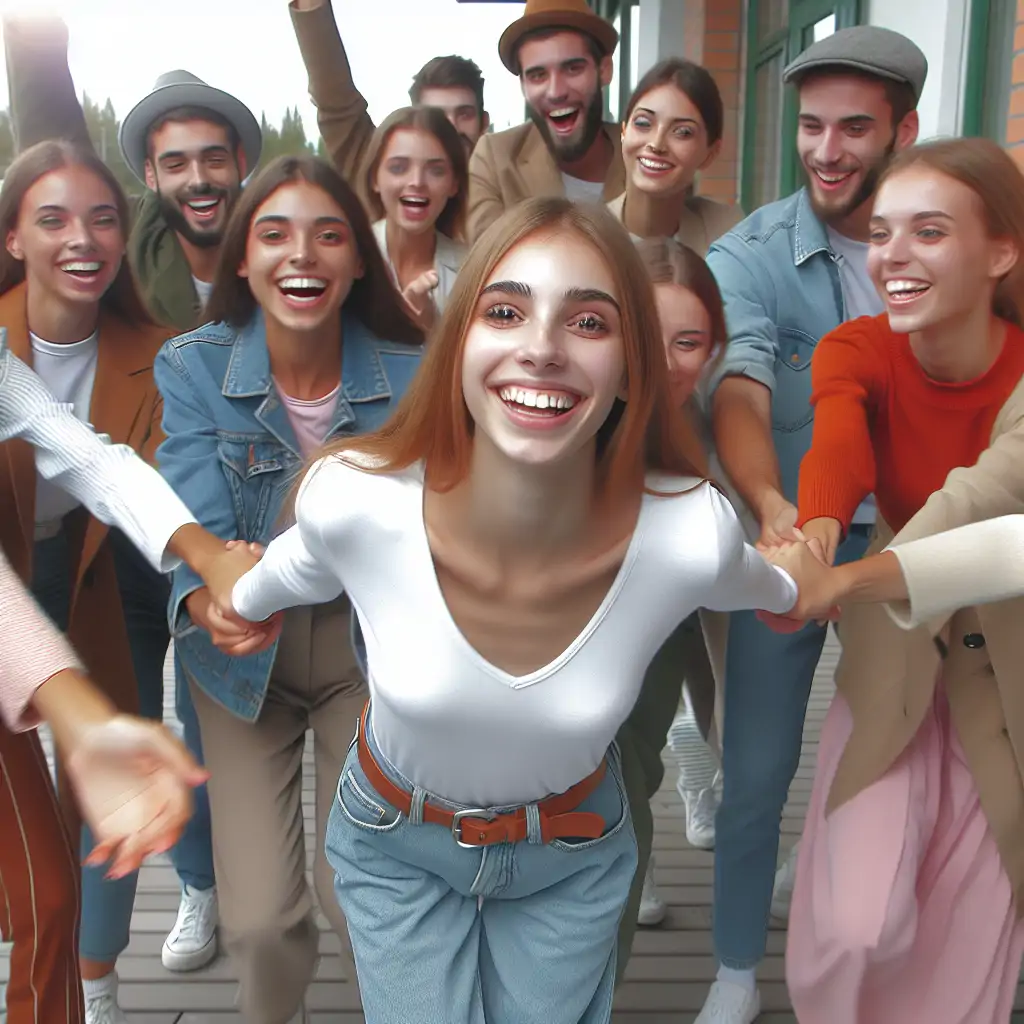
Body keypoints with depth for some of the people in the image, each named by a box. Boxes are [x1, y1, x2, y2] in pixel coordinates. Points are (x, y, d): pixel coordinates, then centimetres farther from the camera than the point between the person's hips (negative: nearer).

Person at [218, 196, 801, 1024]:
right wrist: (237, 603, 13)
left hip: (574, 855, 1)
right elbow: (272, 588, -5)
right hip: (394, 848, 0)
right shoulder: (352, 502, -31)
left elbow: (783, 595, -5)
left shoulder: (694, 535, -31)